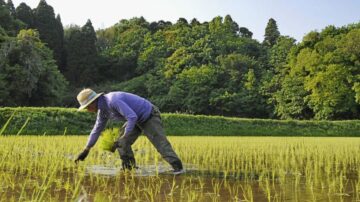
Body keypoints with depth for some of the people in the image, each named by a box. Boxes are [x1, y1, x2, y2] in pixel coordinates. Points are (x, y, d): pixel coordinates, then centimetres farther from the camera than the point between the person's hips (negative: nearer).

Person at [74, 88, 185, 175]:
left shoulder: (113, 101, -32)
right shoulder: (102, 109, 1)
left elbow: (132, 117, -36)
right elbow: (97, 129, 12)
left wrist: (125, 137, -32)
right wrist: (86, 150, 13)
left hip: (149, 117, -9)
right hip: (137, 119, 9)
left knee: (160, 143, -16)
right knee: (121, 142, 1)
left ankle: (178, 168, -14)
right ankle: (130, 168, 9)